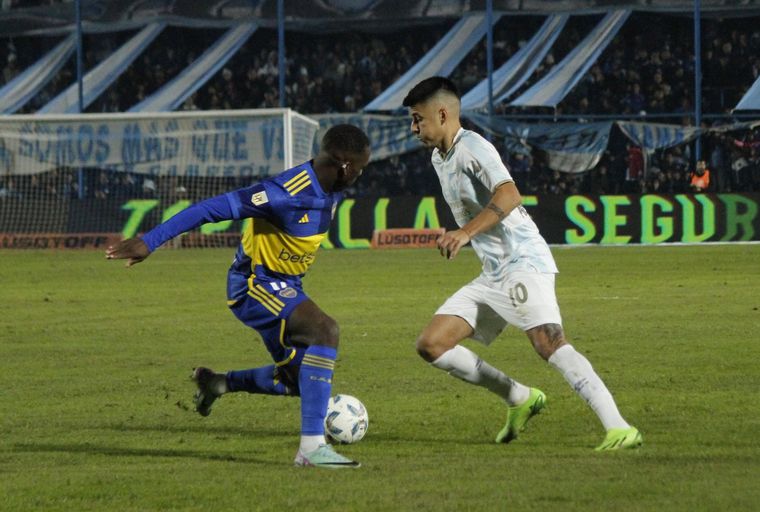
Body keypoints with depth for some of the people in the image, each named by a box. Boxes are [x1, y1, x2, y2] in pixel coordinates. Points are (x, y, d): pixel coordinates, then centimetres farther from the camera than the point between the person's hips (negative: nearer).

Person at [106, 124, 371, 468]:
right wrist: (149, 242, -32)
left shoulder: (332, 189, -2)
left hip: (285, 284, 9)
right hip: (254, 283, -9)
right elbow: (214, 208, -31)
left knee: (301, 380, 12)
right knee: (324, 330, -30)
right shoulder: (288, 193, -30)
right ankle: (311, 447, -33)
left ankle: (218, 384, 34)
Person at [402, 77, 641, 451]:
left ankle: (619, 428, -32)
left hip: (523, 263, -10)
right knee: (431, 345, 3)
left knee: (548, 343, -27)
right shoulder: (439, 159, 17)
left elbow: (509, 195, -30)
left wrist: (465, 233, -40)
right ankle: (520, 399, 10)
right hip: (491, 275, 10)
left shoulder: (472, 148, -12)